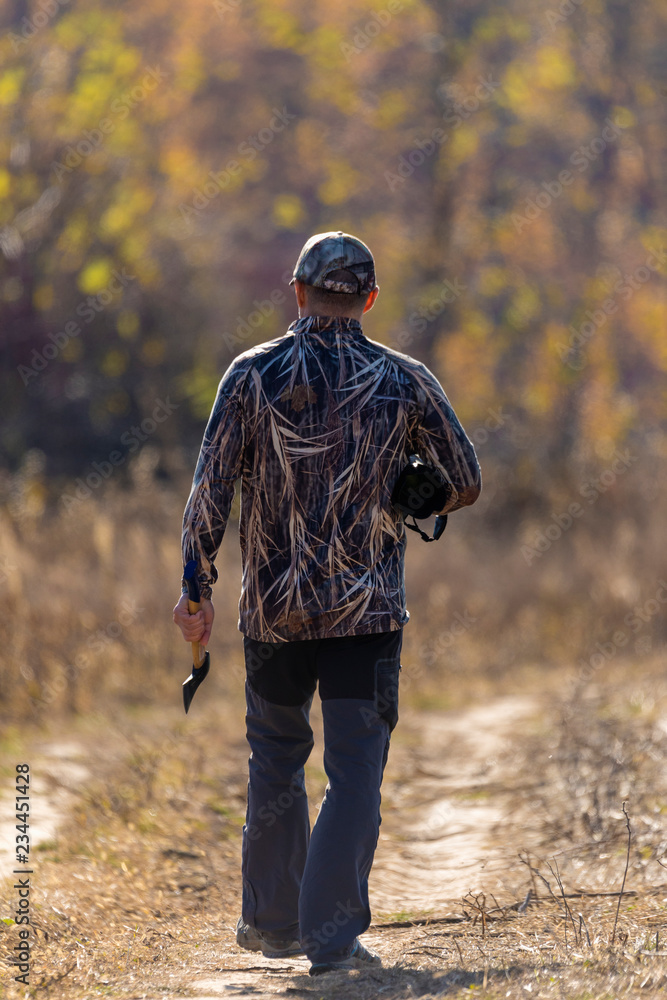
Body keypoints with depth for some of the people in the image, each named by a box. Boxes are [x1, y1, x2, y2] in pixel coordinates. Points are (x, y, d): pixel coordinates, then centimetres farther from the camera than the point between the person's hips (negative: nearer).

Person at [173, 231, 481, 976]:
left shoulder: (254, 374, -2)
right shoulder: (405, 382, -1)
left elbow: (210, 487, -7)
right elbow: (465, 485, 5)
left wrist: (197, 586, 0)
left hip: (274, 606, 1)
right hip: (367, 608, -1)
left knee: (276, 759, 18)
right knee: (356, 772, -1)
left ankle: (272, 920, 27)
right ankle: (334, 939, -10)